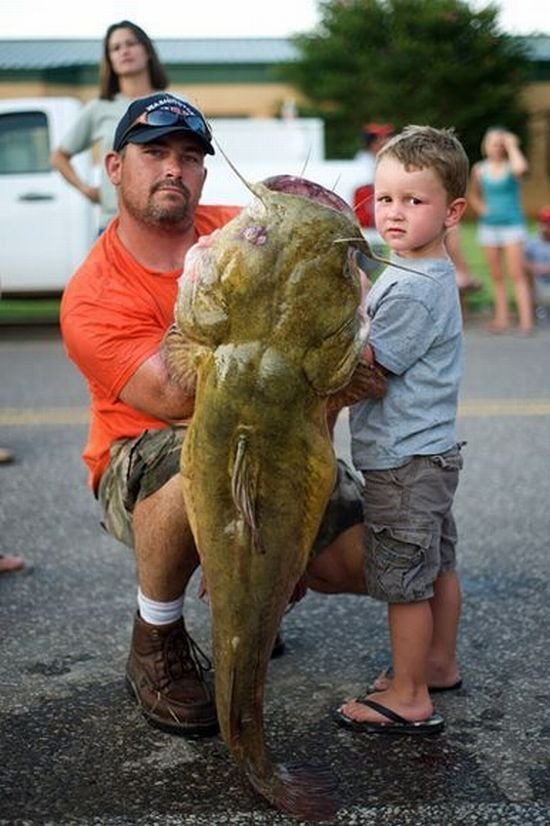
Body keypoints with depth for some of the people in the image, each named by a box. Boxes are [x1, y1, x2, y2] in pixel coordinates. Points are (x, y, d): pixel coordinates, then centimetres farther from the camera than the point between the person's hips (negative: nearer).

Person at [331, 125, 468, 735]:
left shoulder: (412, 289, -22)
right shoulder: (430, 273, 10)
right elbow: (377, 353, 14)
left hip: (403, 458, -10)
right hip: (431, 448, 10)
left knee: (404, 579, 1)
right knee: (436, 565, 21)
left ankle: (407, 698, 12)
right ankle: (439, 663, 37)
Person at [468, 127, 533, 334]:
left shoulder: (510, 167, -7)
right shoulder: (479, 169, 5)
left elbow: (521, 167, -33)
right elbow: (473, 194, 21)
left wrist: (512, 146, -18)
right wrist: (481, 208, 1)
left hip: (512, 224, -4)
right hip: (489, 225, 4)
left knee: (517, 274, -9)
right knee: (496, 276, 8)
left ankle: (526, 320, -11)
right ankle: (502, 317, 16)